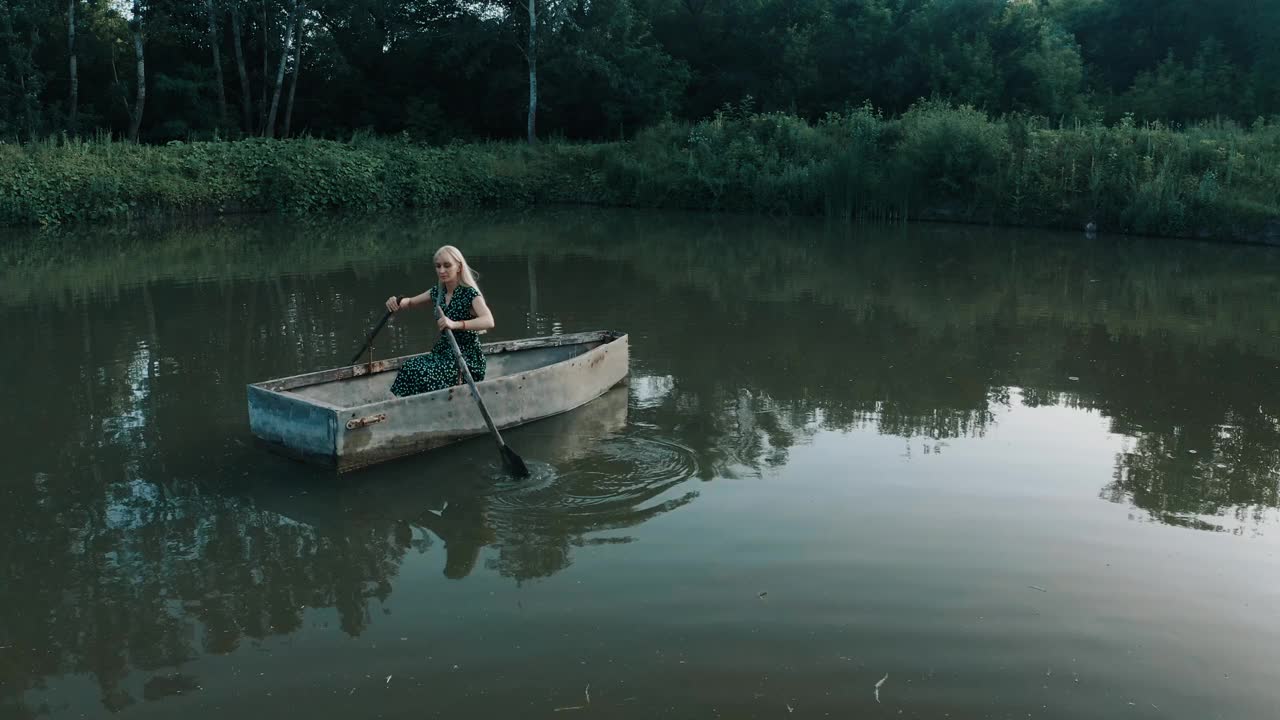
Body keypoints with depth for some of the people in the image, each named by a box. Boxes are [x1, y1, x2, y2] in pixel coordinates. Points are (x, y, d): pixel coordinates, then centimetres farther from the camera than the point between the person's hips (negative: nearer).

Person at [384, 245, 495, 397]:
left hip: (467, 356, -6)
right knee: (408, 368, -18)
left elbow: (489, 321, -30)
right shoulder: (437, 292, 7)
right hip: (443, 352, 7)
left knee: (425, 374, -28)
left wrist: (456, 324, -45)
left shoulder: (470, 294, -13)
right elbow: (410, 302, 23)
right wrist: (397, 302, -1)